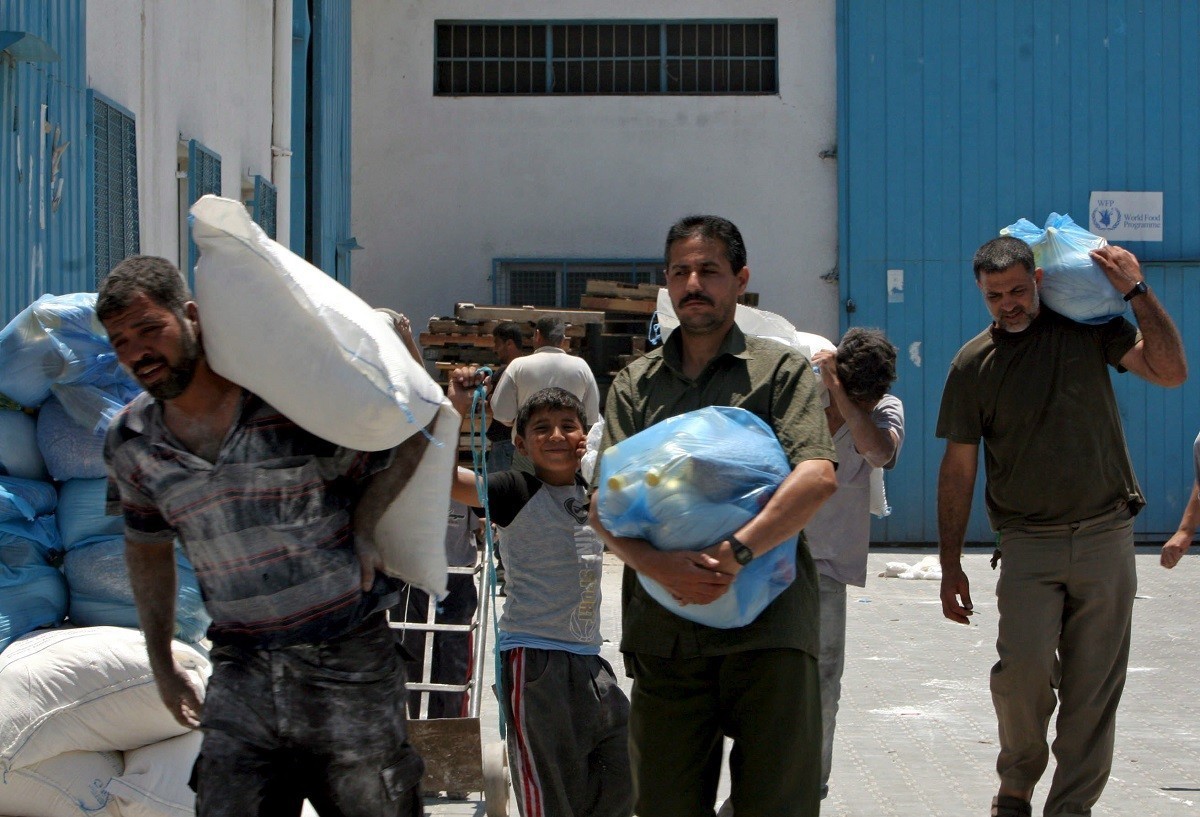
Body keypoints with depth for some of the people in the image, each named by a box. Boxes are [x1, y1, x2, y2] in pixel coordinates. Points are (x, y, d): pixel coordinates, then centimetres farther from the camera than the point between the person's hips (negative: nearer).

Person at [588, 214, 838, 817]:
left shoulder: (781, 370, 9)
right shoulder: (634, 384, 17)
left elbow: (818, 476, -7)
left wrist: (737, 551, -21)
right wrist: (657, 564, -16)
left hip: (767, 625, -3)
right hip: (664, 629, 3)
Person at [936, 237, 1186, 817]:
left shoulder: (1088, 329, 5)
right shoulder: (973, 363, 3)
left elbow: (1171, 372, -3)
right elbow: (958, 469, 5)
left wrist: (1137, 292, -9)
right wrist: (950, 564, 3)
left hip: (1107, 539, 1)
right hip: (1029, 544, -1)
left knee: (1093, 690, 1)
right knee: (1023, 667, -17)